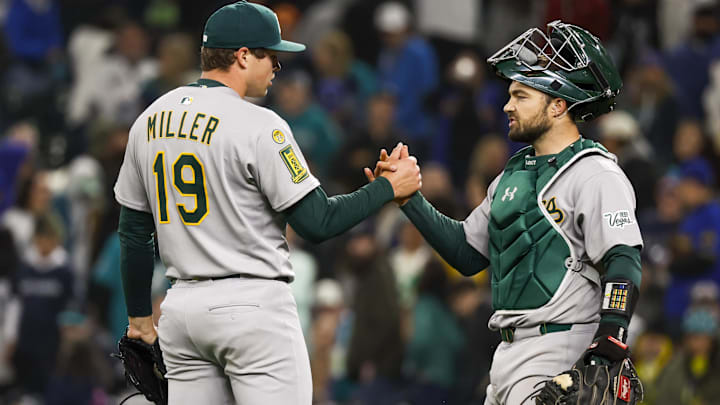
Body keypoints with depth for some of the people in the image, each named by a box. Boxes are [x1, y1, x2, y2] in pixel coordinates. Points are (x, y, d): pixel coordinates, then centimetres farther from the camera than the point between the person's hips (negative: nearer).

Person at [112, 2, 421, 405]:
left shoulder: (149, 121, 9)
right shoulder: (258, 125, -13)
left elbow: (133, 229, 15)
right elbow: (318, 223, -13)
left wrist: (139, 313, 23)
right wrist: (389, 187, -1)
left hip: (182, 308, 7)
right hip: (253, 308, -7)